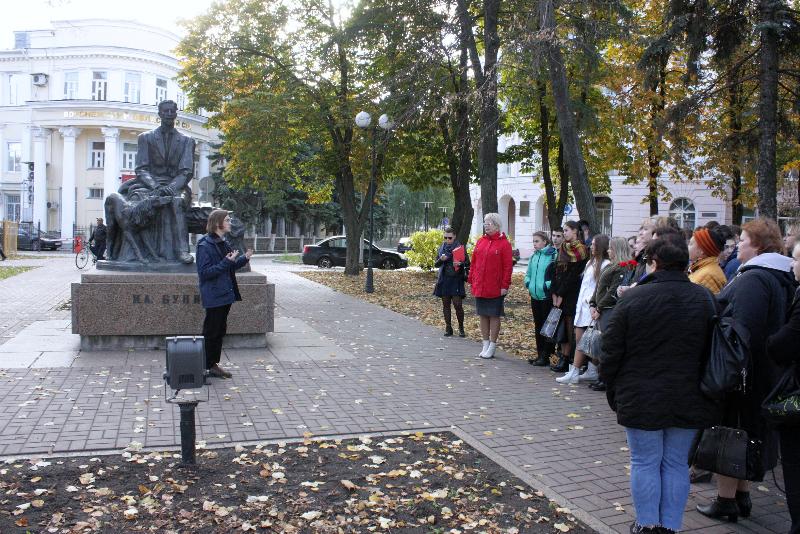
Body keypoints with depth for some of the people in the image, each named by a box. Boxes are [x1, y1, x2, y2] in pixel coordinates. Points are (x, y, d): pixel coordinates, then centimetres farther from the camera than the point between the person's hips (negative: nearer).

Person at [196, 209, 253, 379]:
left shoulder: (223, 243, 12)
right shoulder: (205, 245, -16)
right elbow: (204, 272, -20)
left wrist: (244, 258, 5)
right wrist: (226, 262, -26)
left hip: (225, 295, 9)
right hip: (213, 296, -9)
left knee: (220, 331, 14)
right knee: (211, 332, 1)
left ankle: (213, 364, 24)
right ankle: (205, 366, 12)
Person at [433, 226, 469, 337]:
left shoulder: (460, 247, -1)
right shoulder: (442, 247, 10)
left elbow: (467, 263, -1)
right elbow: (436, 264, 13)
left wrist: (460, 264, -21)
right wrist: (441, 259, -8)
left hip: (456, 279, -4)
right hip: (444, 279, 4)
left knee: (457, 304, -8)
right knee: (446, 304, 7)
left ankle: (461, 328, 8)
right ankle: (448, 328, 17)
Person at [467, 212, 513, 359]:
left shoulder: (504, 244, -7)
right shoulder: (480, 242, 9)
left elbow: (508, 266, -9)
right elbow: (474, 263, 13)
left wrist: (505, 285, -13)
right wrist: (471, 280, 9)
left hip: (495, 288, -5)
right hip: (479, 287, 6)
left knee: (494, 316, 3)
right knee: (483, 315, 11)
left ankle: (492, 347, 11)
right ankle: (485, 345, 22)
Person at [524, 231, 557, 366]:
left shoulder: (553, 256, -12)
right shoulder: (534, 256, 11)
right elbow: (528, 273, 21)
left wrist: (547, 285, -18)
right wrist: (528, 283, 5)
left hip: (547, 296, -8)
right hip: (535, 296, 8)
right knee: (538, 326, 14)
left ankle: (545, 356, 8)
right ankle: (540, 354, 23)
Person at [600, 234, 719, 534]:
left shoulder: (633, 298, -11)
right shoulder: (704, 299, -2)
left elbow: (611, 351, -7)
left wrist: (612, 390, 6)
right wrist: (706, 390, 15)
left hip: (641, 399, -3)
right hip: (688, 400, 3)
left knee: (645, 463, 9)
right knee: (676, 464, 13)